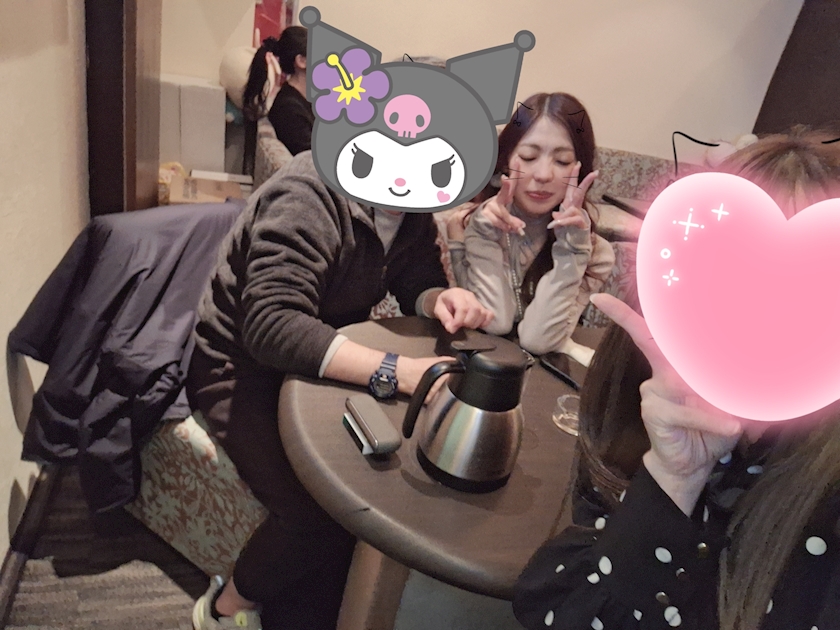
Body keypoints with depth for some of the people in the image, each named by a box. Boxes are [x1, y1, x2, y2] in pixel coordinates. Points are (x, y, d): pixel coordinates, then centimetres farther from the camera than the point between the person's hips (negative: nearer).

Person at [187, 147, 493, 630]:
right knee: (324, 509, -23)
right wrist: (397, 372, -46)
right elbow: (270, 325, -37)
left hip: (328, 362, 7)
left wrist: (445, 299, -22)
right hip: (242, 367, -6)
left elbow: (419, 284, 2)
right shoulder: (313, 191, -27)